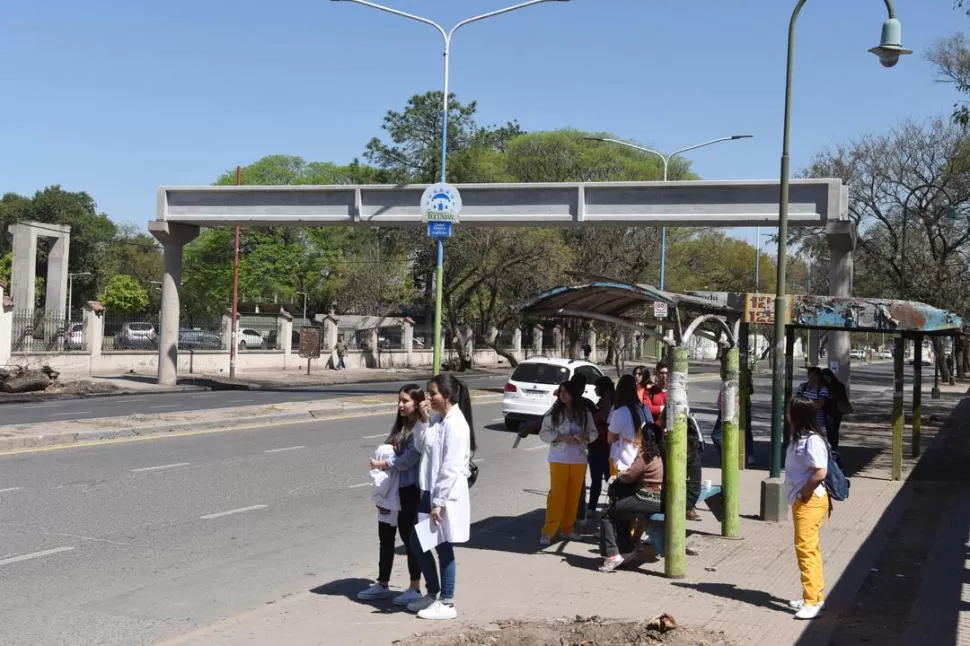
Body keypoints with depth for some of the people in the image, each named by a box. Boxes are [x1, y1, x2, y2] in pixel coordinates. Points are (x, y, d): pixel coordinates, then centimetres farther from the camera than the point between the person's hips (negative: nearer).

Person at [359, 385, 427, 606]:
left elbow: (409, 459, -20)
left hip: (410, 490, -8)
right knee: (385, 535, 14)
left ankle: (415, 588, 13)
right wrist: (379, 461, -7)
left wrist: (383, 464, -11)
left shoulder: (422, 428, -14)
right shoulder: (399, 425, 13)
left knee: (409, 536, 1)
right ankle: (382, 584, 26)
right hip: (392, 488, 8)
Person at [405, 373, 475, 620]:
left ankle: (446, 604, 16)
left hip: (446, 496, -9)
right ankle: (433, 593, 32)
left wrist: (439, 502, -20)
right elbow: (420, 447, 10)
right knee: (417, 543, 16)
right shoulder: (437, 419, 9)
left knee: (443, 548, 2)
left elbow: (451, 468, -21)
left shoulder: (455, 424, -19)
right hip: (430, 492, 9)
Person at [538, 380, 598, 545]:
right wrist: (562, 437, -17)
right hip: (559, 459, -3)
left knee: (574, 495, 8)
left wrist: (584, 436, -13)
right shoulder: (554, 412, -3)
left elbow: (593, 432, 9)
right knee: (557, 494, -7)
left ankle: (566, 529, 21)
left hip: (579, 460, 3)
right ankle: (548, 532, -3)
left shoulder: (585, 413, 4)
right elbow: (544, 433, -4)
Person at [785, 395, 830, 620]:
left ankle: (812, 601, -9)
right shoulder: (799, 438, 10)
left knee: (806, 548, -11)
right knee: (807, 548, 17)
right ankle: (814, 596, 26)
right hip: (801, 501, 10)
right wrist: (798, 495, 11)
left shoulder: (812, 441, -20)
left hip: (810, 501, -10)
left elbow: (820, 473, -27)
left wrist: (802, 493, -17)